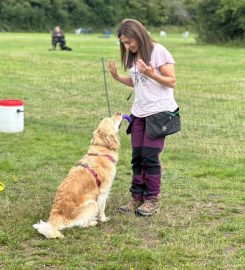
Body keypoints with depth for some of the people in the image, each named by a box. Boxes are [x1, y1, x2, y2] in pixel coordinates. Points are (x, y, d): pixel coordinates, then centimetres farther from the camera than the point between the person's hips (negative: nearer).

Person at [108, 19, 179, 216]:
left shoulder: (158, 52, -10)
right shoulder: (133, 56, 11)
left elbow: (172, 82, -10)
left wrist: (150, 73, -24)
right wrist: (117, 77, 3)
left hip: (159, 111, -7)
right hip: (139, 112, 7)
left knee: (150, 156, -6)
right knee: (137, 157, 5)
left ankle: (152, 200, 3)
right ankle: (137, 198, 12)